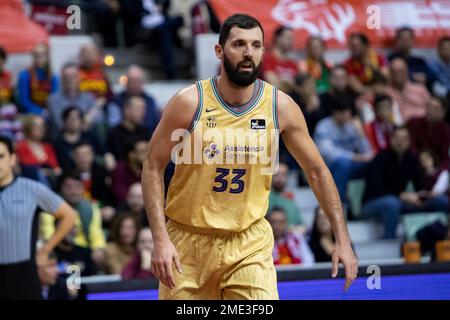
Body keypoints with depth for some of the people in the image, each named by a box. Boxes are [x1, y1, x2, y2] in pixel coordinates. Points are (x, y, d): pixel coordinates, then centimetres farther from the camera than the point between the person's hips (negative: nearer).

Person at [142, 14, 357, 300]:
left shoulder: (280, 106, -6)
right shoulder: (190, 103, -12)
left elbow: (317, 172, 3)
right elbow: (153, 168, -7)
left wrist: (343, 240, -3)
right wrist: (161, 240, -16)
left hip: (251, 243, 1)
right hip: (189, 240, -1)